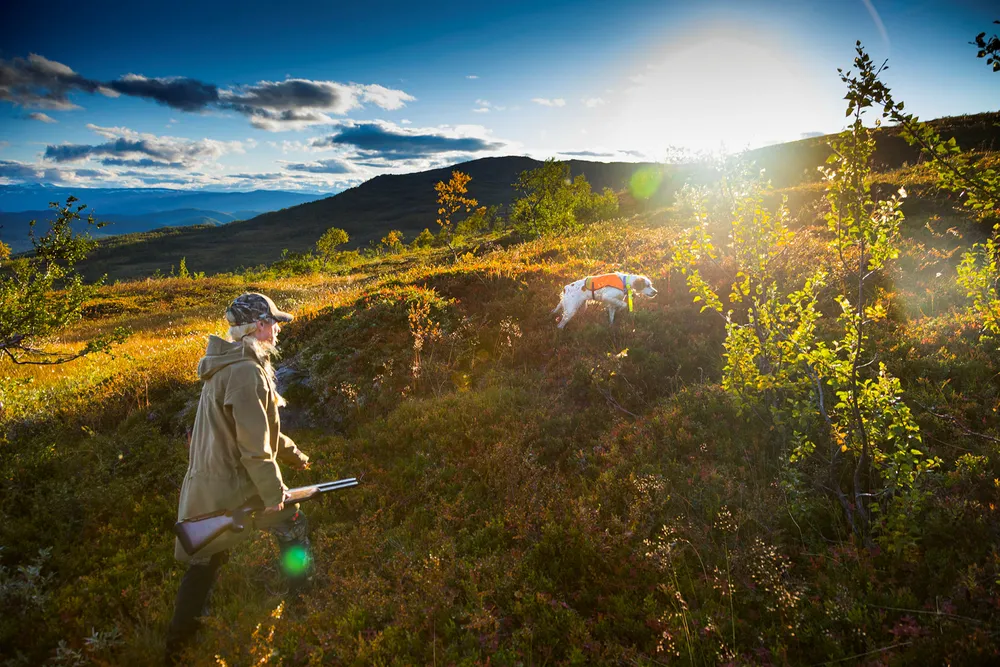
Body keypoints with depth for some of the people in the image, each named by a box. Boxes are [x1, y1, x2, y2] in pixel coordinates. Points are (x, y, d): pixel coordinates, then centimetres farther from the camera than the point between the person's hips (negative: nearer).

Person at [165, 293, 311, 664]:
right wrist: (274, 495, -17)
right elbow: (254, 446, -24)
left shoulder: (227, 365, 10)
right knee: (293, 526, 13)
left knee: (205, 561, 18)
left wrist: (292, 453, 29)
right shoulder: (247, 372, -23)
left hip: (207, 484, 9)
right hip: (236, 484, -9)